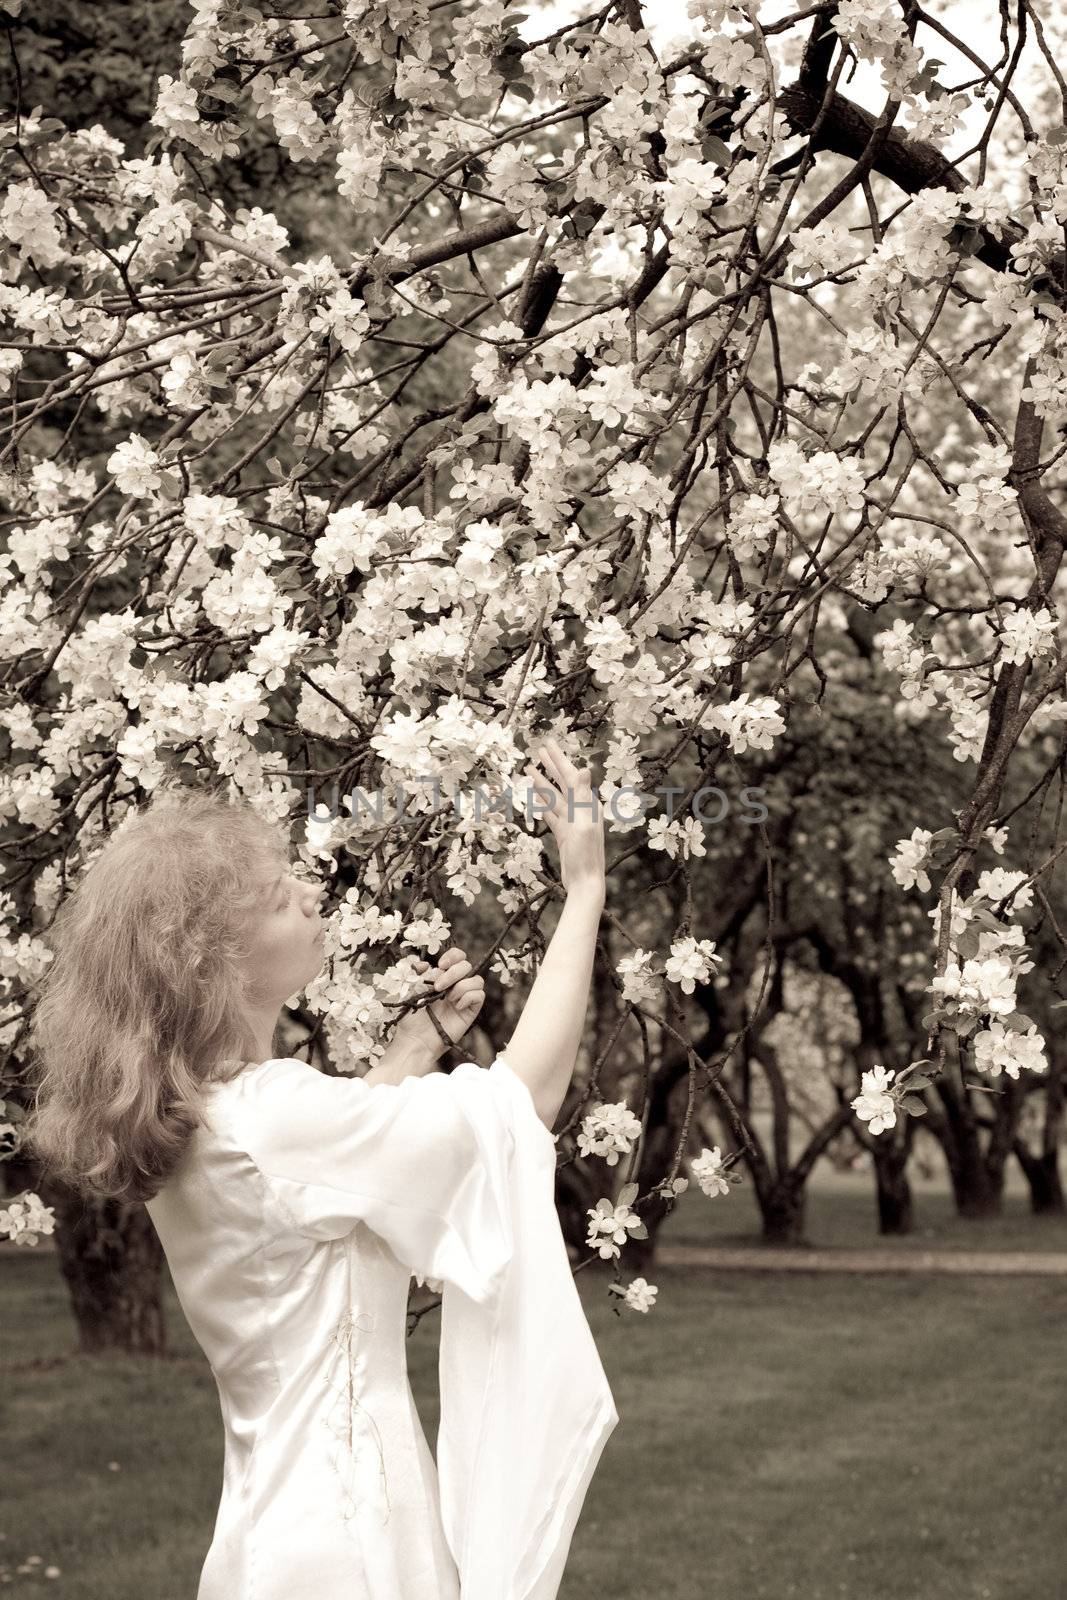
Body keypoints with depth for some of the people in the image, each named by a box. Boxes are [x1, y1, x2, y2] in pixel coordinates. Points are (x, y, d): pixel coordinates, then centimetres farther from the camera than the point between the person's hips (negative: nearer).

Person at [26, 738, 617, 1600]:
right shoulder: (275, 1117, -24)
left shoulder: (189, 1120, 2)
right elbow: (528, 1093, -19)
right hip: (347, 1530, -9)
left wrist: (425, 1035, 14)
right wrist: (585, 891, -14)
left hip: (278, 1493, 9)